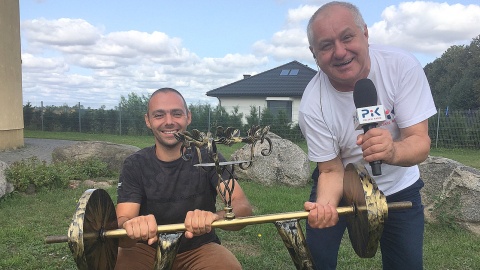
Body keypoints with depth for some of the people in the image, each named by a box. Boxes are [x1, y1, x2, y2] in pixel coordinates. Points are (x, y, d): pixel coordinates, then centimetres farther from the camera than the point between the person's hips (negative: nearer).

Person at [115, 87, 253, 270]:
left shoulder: (207, 157, -12)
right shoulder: (134, 165, -8)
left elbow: (243, 207, -25)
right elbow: (121, 222, -19)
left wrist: (213, 217, -48)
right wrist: (131, 227, -45)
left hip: (199, 248, -1)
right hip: (149, 250, 1)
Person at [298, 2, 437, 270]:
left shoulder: (403, 66, -24)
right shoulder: (312, 106, -25)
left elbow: (420, 142, -24)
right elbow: (331, 171, -18)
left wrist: (392, 151, -48)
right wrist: (324, 204, -40)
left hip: (398, 186, 1)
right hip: (341, 186, 0)